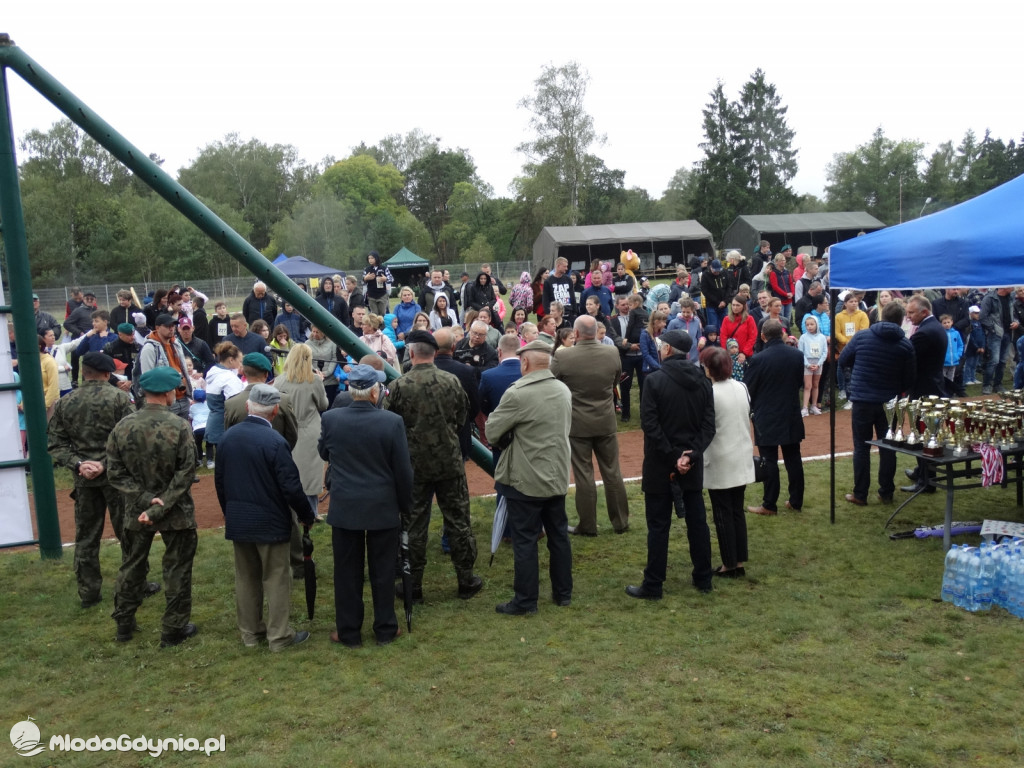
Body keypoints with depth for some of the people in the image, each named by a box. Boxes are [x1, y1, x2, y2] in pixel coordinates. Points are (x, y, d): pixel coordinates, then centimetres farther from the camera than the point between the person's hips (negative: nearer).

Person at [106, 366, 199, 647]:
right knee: (177, 569, 10)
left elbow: (116, 473, -6)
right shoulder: (180, 426, -18)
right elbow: (185, 474, -18)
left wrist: (145, 499, -9)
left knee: (133, 565, 21)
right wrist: (160, 507, -14)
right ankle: (173, 630, 19)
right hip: (176, 512, -4)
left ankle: (124, 624, 33)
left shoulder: (122, 426, -8)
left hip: (136, 510, 4)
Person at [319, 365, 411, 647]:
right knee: (383, 571, 11)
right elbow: (403, 470, -9)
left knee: (347, 572, 11)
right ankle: (385, 629, 23)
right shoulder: (392, 422, -16)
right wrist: (406, 506, 4)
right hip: (383, 508, -1)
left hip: (344, 507, 2)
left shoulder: (330, 419, -9)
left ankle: (348, 632, 21)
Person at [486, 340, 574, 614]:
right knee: (559, 536, 15)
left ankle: (525, 600, 11)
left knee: (525, 541, 3)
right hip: (557, 477, 7)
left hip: (525, 479, -7)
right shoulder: (564, 390, 3)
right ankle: (563, 592, 26)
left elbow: (492, 432, -12)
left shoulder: (517, 394, -20)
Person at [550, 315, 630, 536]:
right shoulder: (612, 353, -6)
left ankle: (587, 526, 13)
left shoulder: (562, 356, -16)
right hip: (606, 422, 3)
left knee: (583, 475, 5)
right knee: (612, 473, 12)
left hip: (577, 423, -3)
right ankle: (621, 522, 22)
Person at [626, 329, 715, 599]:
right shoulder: (702, 381, 3)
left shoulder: (655, 380, -13)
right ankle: (703, 578, 24)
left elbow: (650, 425, -18)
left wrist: (672, 457, -13)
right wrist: (691, 455, -10)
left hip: (660, 465, -5)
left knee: (658, 525, 2)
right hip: (692, 464, 5)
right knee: (697, 520, 14)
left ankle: (653, 585, 8)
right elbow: (709, 425, -3)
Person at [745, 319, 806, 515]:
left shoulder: (758, 359, -18)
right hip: (791, 415, 5)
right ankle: (796, 501, 20)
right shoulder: (797, 355, -2)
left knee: (769, 461, 1)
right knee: (793, 458, 12)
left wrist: (753, 406, 10)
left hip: (766, 417, -5)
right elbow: (800, 382, 12)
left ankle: (769, 505, 7)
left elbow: (747, 389, -10)